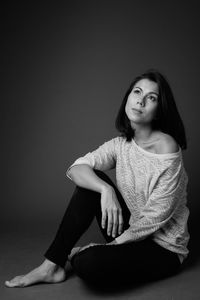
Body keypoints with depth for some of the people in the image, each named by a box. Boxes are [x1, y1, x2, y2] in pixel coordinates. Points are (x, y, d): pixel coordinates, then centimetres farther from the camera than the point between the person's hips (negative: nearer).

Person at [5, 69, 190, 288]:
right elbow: (76, 169, -13)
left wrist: (114, 243, -16)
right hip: (131, 231, 6)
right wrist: (106, 189, -32)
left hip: (163, 247, -6)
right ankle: (52, 266, -8)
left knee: (88, 263, -32)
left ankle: (75, 256, 7)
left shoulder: (166, 147, -20)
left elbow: (156, 217, -20)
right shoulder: (121, 144, -1)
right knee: (92, 180, -14)